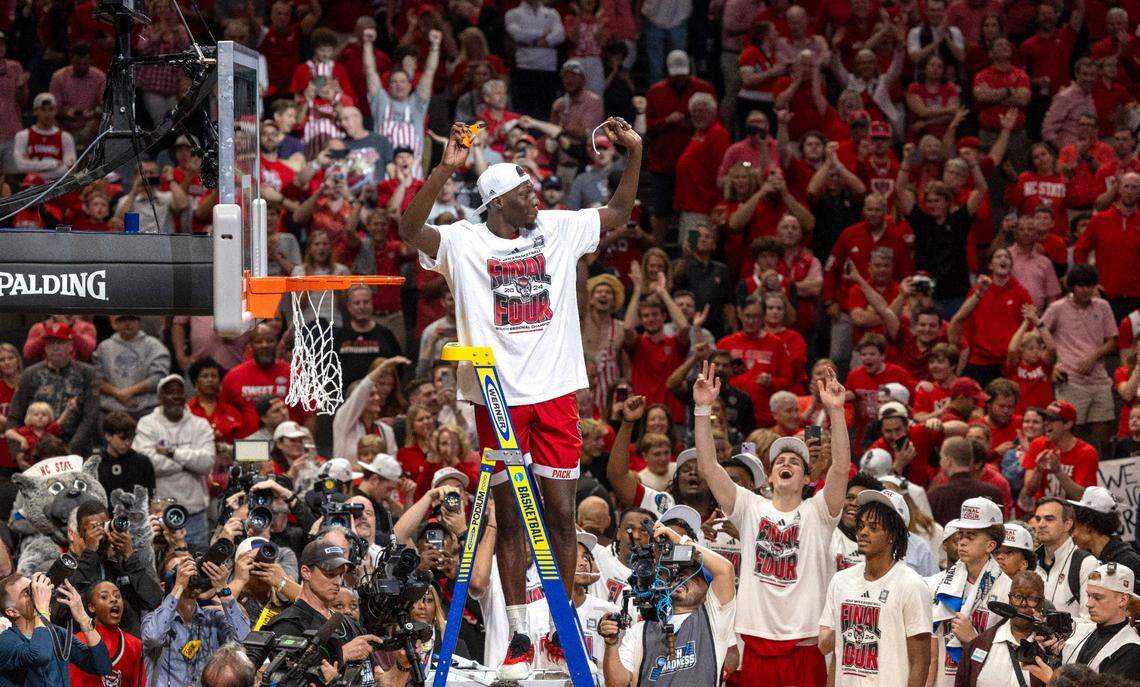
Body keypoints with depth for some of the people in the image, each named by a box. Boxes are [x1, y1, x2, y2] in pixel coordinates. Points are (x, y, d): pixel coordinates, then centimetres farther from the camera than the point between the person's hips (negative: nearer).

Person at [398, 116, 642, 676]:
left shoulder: (558, 229, 7)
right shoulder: (464, 242, -4)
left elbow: (618, 214, 15)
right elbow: (410, 230, -20)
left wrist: (635, 154, 2)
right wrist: (445, 170, -31)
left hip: (555, 393, 2)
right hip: (498, 397, -2)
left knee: (561, 512, 2)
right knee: (510, 518, 3)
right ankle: (518, 635, 9)